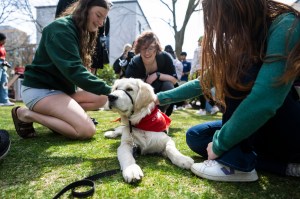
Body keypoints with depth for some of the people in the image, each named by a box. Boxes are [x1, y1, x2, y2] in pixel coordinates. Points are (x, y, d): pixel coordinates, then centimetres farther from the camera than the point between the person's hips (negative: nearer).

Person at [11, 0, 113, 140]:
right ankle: (26, 114, -7)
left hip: (60, 87, 10)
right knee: (87, 130, -22)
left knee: (101, 98, 2)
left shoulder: (80, 32, 13)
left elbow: (77, 67, 11)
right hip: (39, 89, -9)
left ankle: (54, 114, -2)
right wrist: (107, 90, -32)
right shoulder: (61, 28, -17)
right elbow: (73, 69, -30)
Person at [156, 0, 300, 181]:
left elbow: (263, 102, -34)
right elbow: (203, 83, 8)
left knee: (241, 73, -26)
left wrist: (219, 144, -23)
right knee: (195, 136, 2)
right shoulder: (241, 44, 2)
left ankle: (236, 163, -16)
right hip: (267, 127, 8)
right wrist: (161, 98, 7)